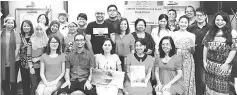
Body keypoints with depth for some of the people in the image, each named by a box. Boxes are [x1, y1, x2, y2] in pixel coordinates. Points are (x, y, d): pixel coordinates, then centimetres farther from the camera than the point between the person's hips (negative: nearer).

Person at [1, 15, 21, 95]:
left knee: (13, 81, 7)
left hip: (14, 61, -2)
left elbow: (18, 48, -5)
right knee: (4, 82, 7)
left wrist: (11, 61, -9)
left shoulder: (16, 34, -3)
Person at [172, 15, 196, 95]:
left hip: (188, 60, 1)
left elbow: (192, 51, 9)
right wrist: (176, 50, -11)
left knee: (187, 79, 0)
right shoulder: (174, 34, 6)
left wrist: (192, 48, -11)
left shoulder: (191, 35, 8)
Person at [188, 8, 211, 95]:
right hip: (194, 58, 2)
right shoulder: (191, 28, 5)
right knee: (194, 79, 8)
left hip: (205, 58, -1)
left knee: (203, 80, 0)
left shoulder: (210, 28, 0)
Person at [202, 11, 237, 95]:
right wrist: (204, 61, 4)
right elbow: (205, 47, 9)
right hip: (210, 64, 4)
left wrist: (226, 64, -13)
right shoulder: (210, 32, 6)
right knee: (210, 86, 12)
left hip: (223, 65, -3)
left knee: (221, 88, 3)